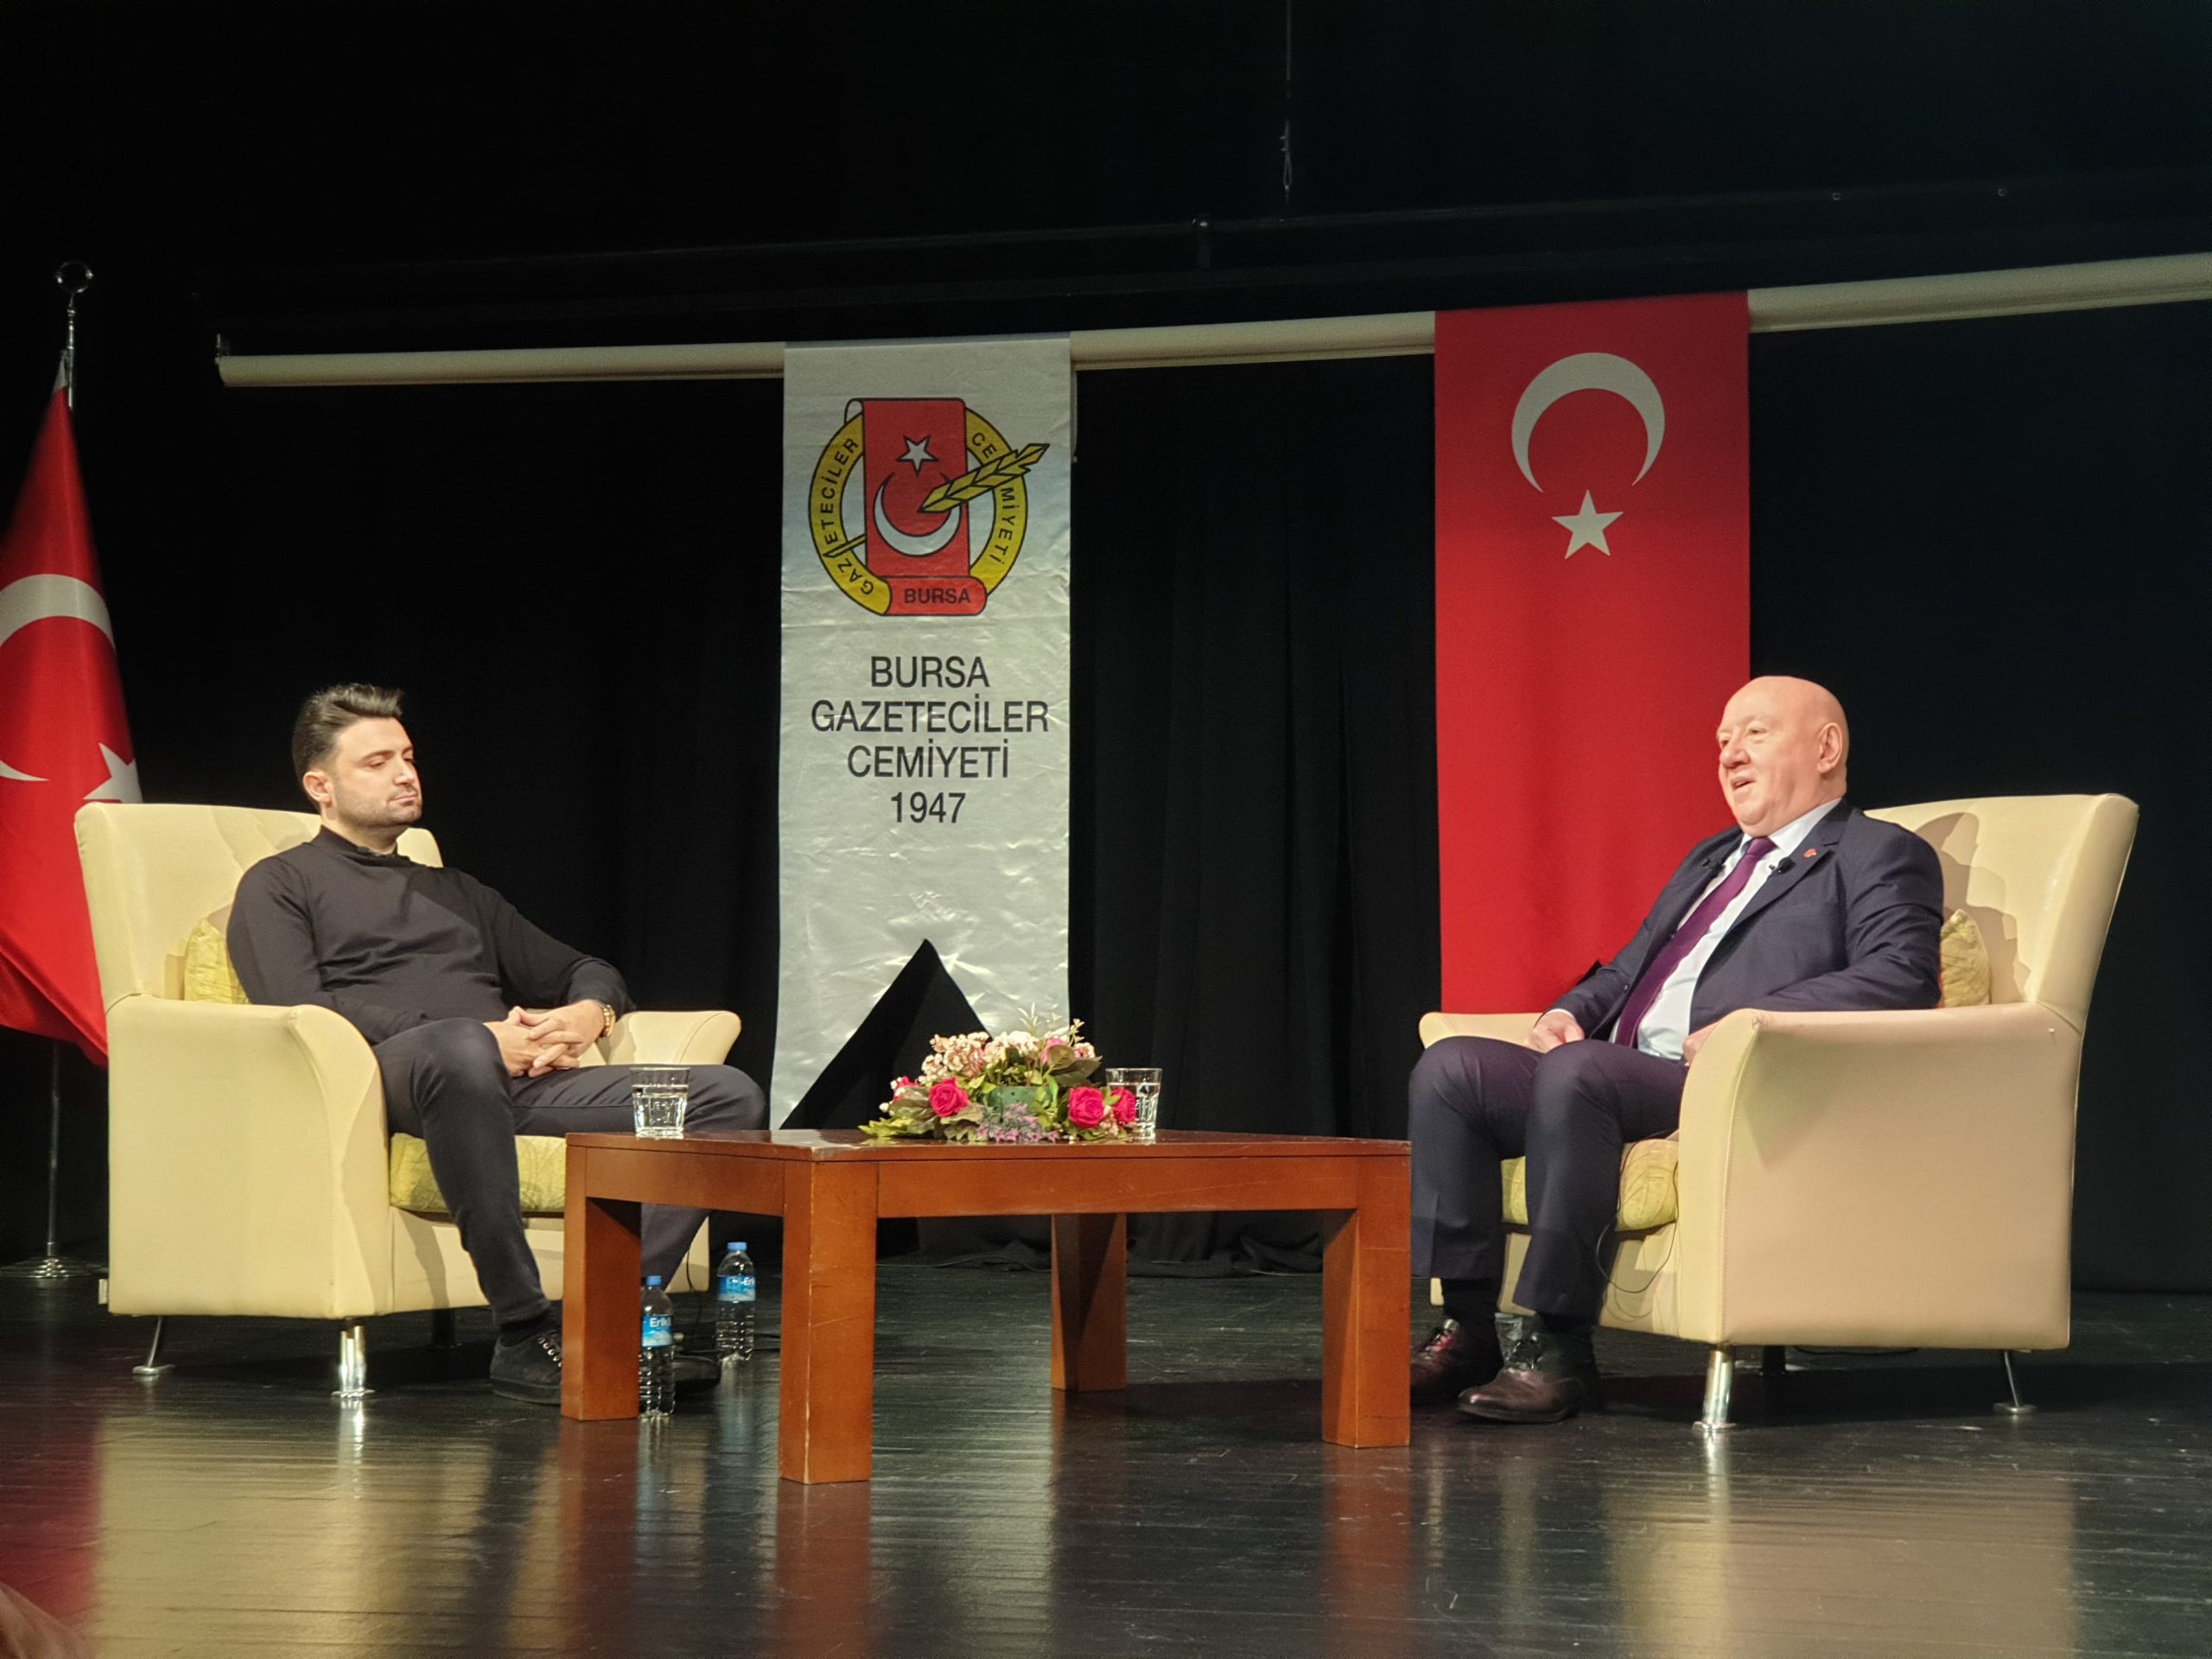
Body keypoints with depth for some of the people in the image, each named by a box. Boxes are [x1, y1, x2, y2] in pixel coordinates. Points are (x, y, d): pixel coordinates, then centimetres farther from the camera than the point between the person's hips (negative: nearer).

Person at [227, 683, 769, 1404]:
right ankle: (527, 1332, -39)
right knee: (459, 1054, -45)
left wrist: (588, 1013, 8)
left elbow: (586, 971, 36)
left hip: (523, 1083, 6)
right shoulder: (280, 885, 17)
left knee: (731, 1097, -15)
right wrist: (478, 1037, -10)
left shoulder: (455, 892, 36)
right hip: (391, 1075, -6)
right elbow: (296, 1008, -2)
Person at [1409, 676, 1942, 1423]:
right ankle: (1468, 1329, -14)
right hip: (1615, 1073, 8)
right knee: (1449, 1067, -13)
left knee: (1576, 1074, -35)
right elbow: (1627, 969, 34)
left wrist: (1753, 1022, -22)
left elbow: (1901, 977, -11)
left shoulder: (1881, 855, 6)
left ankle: (1559, 1347, -30)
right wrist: (1570, 1013, 10)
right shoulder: (1710, 859, 32)